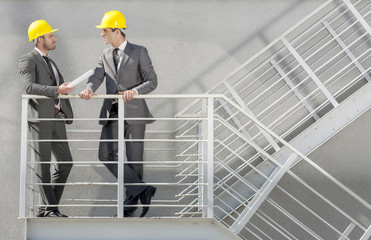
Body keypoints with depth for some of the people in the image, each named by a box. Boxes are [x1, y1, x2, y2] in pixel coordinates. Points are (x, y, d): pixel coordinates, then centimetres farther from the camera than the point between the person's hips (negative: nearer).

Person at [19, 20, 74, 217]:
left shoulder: (50, 62, 24)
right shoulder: (28, 60, -3)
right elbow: (29, 86, -19)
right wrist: (57, 90, -26)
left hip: (56, 118, 8)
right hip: (40, 118, -8)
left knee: (65, 161, 5)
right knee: (43, 164, -4)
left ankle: (46, 207, 11)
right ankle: (49, 209, -1)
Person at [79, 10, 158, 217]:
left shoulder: (139, 52, -2)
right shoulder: (106, 55, 14)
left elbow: (152, 81, -6)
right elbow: (97, 76, 2)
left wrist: (135, 91, -24)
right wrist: (89, 90, -20)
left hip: (133, 112, -5)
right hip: (112, 114, 5)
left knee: (134, 159, 0)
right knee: (107, 155, -9)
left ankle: (130, 205, 10)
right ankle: (142, 190, -6)